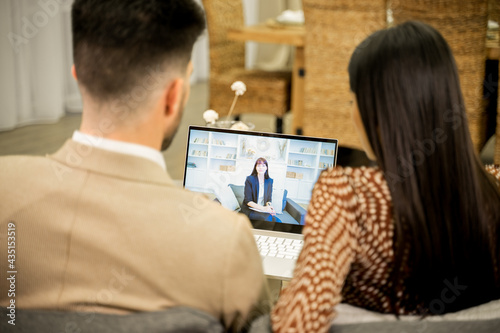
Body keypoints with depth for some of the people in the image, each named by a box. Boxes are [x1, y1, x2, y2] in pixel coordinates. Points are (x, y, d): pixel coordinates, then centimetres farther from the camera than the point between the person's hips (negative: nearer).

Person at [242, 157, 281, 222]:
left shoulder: (269, 181, 10)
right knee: (268, 218, -33)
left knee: (278, 221, -25)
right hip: (250, 210, -4)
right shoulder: (250, 179, -4)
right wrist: (263, 208, -22)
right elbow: (248, 201, -8)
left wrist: (269, 206, -15)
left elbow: (269, 199, 11)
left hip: (263, 210, 4)